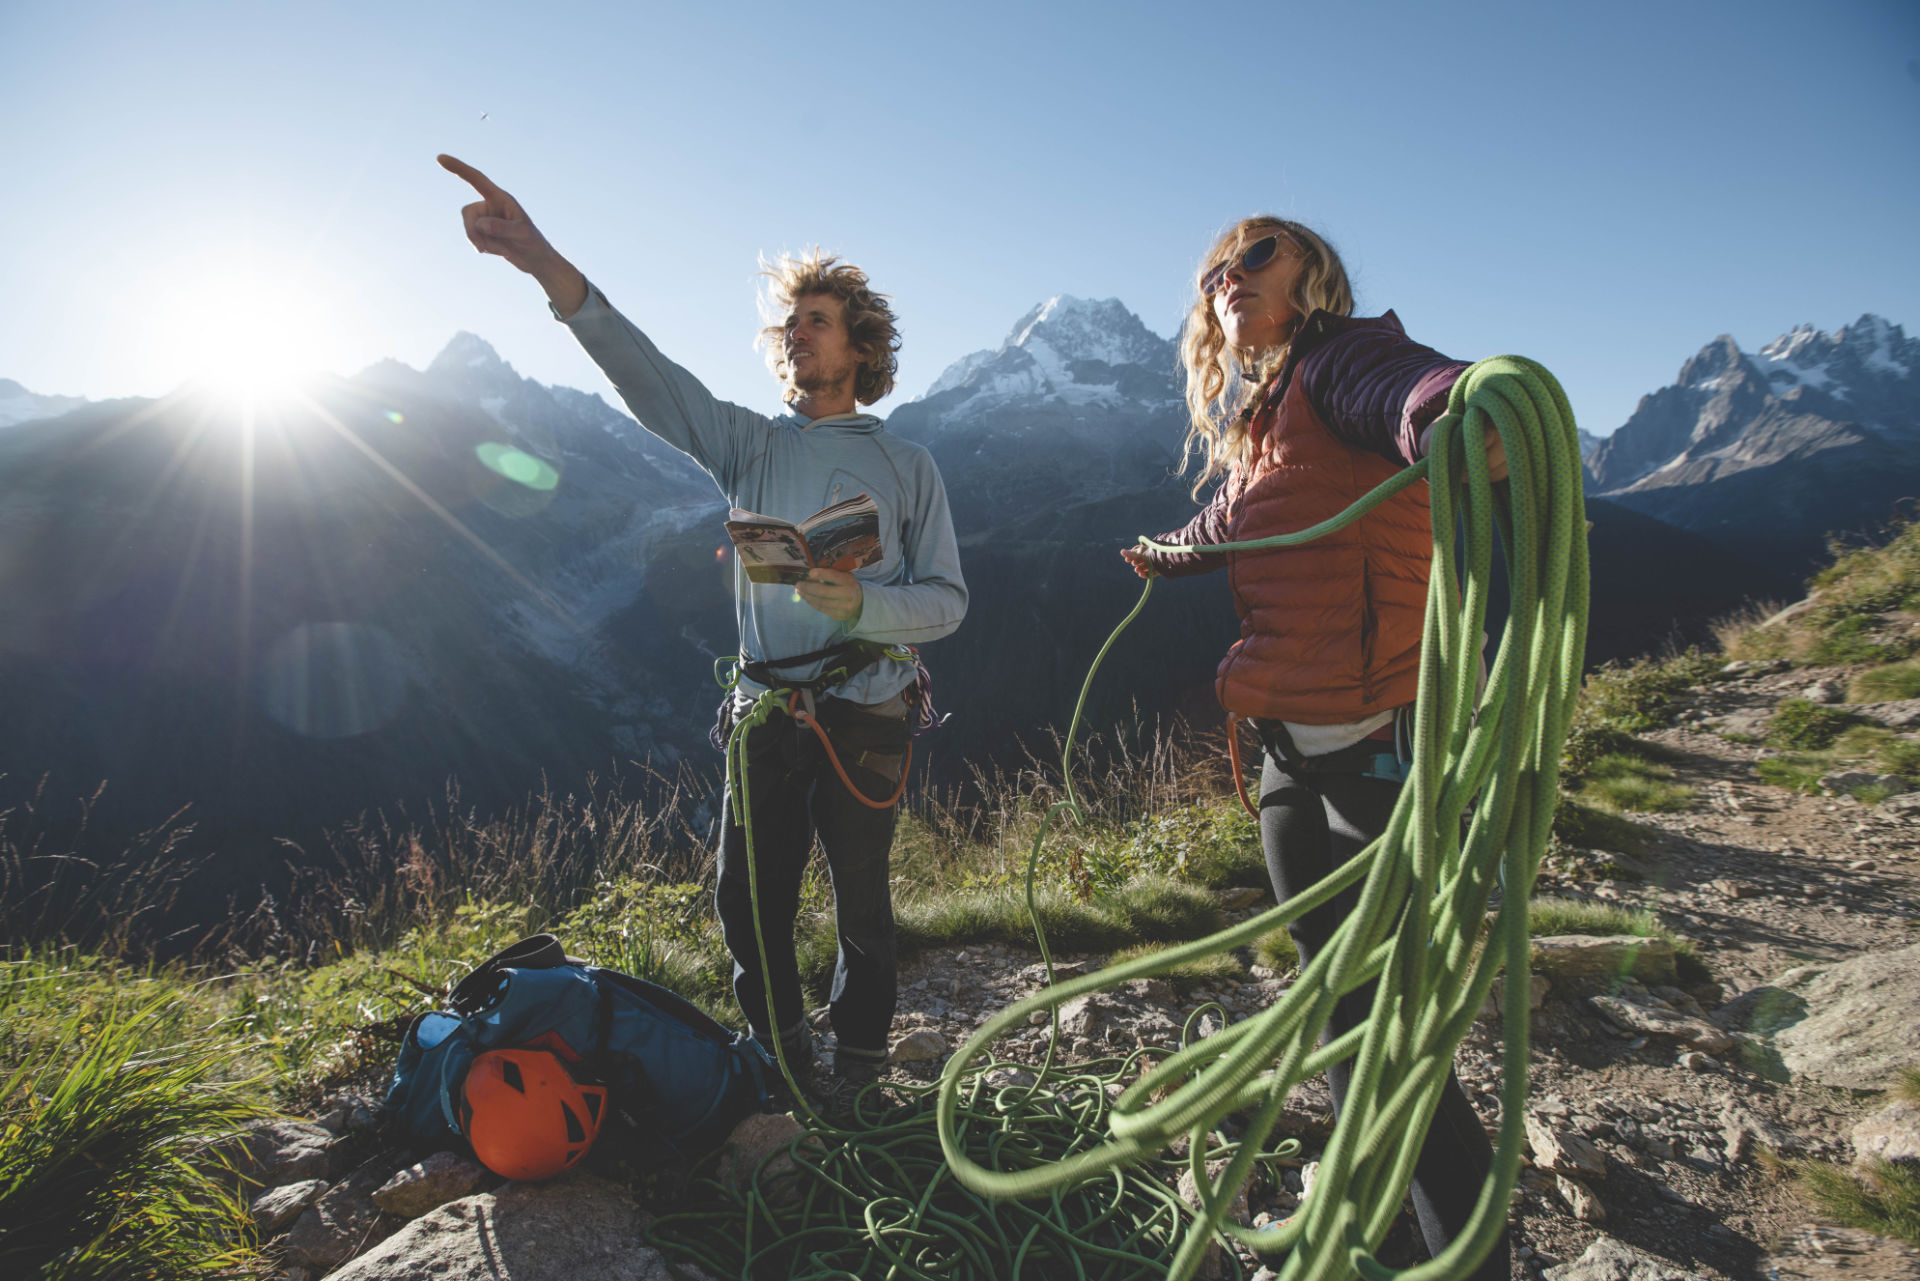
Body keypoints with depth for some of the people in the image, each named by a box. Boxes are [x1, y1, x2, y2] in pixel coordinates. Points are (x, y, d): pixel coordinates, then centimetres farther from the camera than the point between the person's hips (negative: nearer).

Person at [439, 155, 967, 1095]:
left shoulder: (907, 466, 4)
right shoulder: (750, 444, 9)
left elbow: (947, 599, 0)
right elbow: (649, 376, -7)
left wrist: (862, 604, -21)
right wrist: (549, 269, -21)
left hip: (864, 717, -2)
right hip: (765, 709, 3)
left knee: (861, 902, 8)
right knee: (748, 899, 7)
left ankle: (859, 1059, 30)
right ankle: (779, 1051, 30)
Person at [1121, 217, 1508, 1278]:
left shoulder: (1341, 360, -9)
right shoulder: (1251, 425, 16)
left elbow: (1412, 393, -34)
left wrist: (1463, 413, -58)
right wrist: (1166, 551, 57)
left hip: (1374, 743, -9)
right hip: (1293, 751, 9)